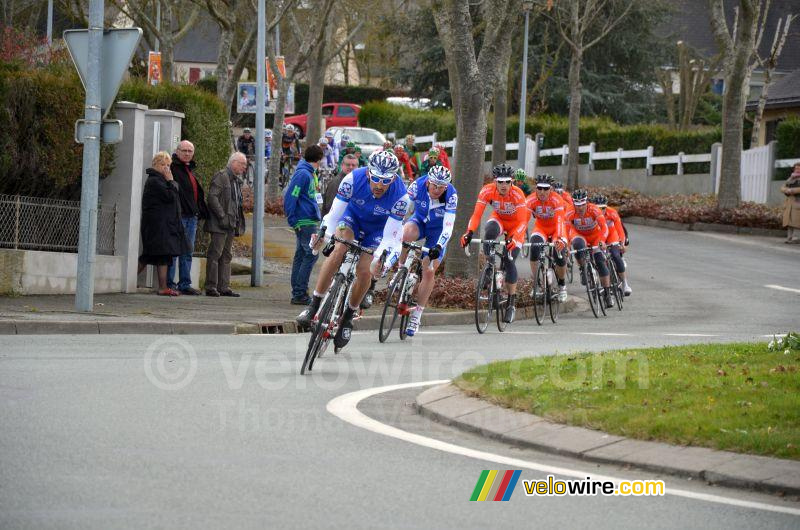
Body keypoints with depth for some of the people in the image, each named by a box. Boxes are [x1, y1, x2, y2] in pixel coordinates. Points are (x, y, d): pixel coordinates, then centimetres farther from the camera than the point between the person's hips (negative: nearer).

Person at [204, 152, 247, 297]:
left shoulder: (237, 180, 20)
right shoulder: (221, 176, -8)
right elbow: (212, 197, -17)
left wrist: (238, 222, 14)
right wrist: (222, 216, -21)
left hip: (231, 224, 9)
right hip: (220, 224, -9)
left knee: (226, 256, 9)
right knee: (215, 254, -8)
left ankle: (224, 287, 12)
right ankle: (211, 287, -7)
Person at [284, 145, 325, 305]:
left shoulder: (309, 173, 16)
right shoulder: (303, 174, -14)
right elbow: (290, 196, -18)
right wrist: (293, 220, -16)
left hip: (310, 221, 10)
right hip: (305, 222, -10)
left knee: (301, 256, 11)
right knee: (311, 255, -11)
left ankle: (297, 293, 14)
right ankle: (299, 294, -12)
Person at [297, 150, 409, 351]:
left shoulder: (400, 196, -33)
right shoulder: (354, 179, -32)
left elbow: (390, 236, -28)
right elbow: (335, 212, -24)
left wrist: (380, 259, -43)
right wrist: (323, 234, -37)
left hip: (378, 229, 0)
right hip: (353, 217, 0)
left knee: (364, 272, -15)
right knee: (339, 251, -27)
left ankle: (348, 317, 9)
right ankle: (314, 305, -20)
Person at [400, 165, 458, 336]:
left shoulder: (451, 195, -29)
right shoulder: (418, 185, -26)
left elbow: (448, 227, -34)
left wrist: (438, 246, -48)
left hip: (438, 230, -1)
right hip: (420, 221, 1)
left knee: (429, 271, -10)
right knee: (406, 233, -36)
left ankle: (416, 316, -1)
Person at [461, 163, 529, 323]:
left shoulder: (517, 194, -33)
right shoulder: (487, 191, -27)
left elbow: (523, 222, -37)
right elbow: (476, 214, -31)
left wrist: (513, 238, -55)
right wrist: (469, 232, -48)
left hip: (515, 225, -2)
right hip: (499, 219, 2)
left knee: (509, 260, -13)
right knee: (489, 232, -35)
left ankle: (512, 302, -1)